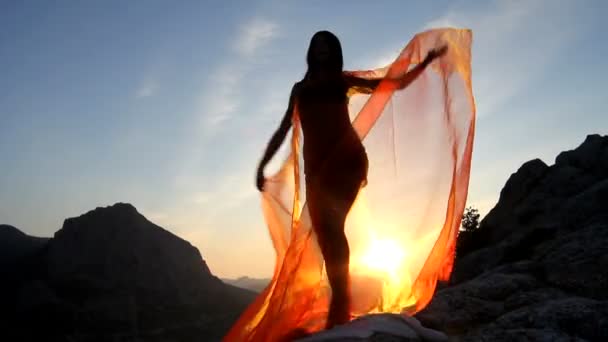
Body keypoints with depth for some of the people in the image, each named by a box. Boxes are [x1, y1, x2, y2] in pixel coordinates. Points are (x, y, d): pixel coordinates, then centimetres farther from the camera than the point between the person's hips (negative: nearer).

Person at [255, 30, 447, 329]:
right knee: (325, 232, -6)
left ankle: (339, 307, -24)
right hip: (316, 165, 4)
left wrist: (427, 61, 17)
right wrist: (263, 164, 15)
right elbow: (283, 129, 23)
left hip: (345, 159, -3)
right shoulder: (300, 88, 25)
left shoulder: (342, 80, 18)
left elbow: (396, 84, 22)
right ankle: (340, 306, -1)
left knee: (330, 225, -21)